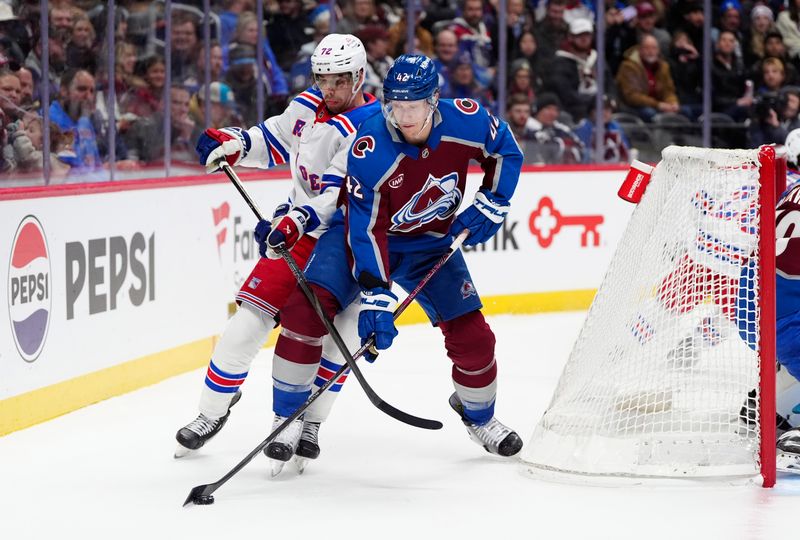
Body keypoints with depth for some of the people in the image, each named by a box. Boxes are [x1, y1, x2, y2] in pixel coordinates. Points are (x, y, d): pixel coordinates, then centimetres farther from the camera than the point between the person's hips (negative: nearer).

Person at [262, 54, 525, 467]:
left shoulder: (466, 121, -22)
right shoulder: (368, 150, -31)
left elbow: (506, 152, 1)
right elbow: (366, 230, -29)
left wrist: (491, 205, -7)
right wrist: (375, 297, -34)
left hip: (431, 242, 3)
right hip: (364, 233, -3)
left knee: (471, 335, -2)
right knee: (306, 308, -23)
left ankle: (479, 416, 29)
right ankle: (290, 417, -10)